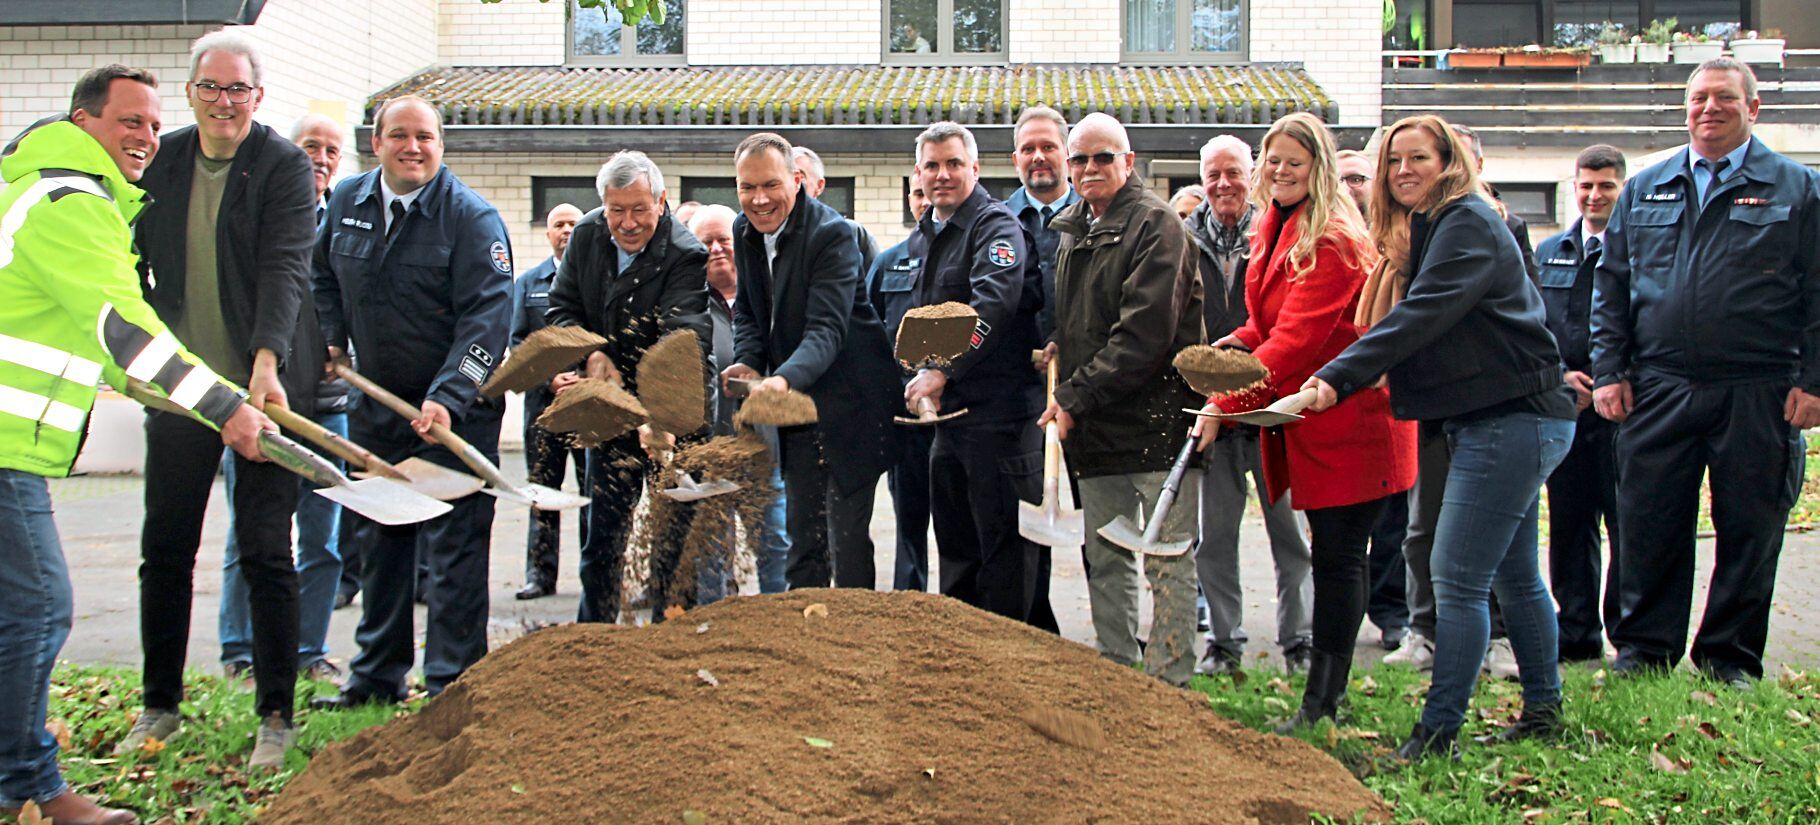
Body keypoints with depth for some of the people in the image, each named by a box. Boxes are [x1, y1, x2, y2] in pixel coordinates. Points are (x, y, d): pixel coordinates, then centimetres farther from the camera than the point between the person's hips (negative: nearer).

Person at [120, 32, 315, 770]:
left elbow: (285, 267, -19)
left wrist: (267, 361, -32)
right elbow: (134, 259, 17)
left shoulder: (284, 165, -8)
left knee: (266, 552, 0)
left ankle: (276, 716, 10)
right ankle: (160, 706, 26)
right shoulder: (160, 163, 7)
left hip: (264, 384, -5)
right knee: (165, 548, 11)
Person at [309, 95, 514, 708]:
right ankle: (376, 675, 28)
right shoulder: (346, 203, 5)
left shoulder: (471, 217, -13)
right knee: (377, 542, 15)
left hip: (454, 411, -6)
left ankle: (450, 685, 5)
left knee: (454, 548, -3)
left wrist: (447, 399, -30)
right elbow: (323, 276, 23)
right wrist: (331, 341, 8)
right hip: (375, 403, 6)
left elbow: (486, 315, -21)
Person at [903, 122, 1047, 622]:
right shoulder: (922, 237, 17)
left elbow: (993, 304, -25)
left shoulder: (996, 225, -10)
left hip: (998, 410, -9)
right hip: (947, 411, 9)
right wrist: (922, 373, 11)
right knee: (954, 542, 16)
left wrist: (943, 372, -27)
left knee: (1003, 545, -3)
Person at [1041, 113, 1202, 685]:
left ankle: (1167, 685, 7)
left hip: (1155, 419, -7)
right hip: (1093, 424, 8)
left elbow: (1145, 332, -17)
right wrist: (1059, 348, 5)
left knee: (1166, 562, -1)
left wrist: (1076, 396, -17)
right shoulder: (1070, 229, 15)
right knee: (1105, 558, 13)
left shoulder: (1155, 223, -9)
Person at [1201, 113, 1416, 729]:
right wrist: (1234, 346, 1)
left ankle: (1321, 700, 1)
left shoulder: (1332, 240, -15)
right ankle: (1330, 687, 21)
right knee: (1331, 554, 13)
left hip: (1347, 420, -9)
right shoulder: (1273, 232, 14)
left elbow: (1298, 338, -21)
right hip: (1305, 421, 9)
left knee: (1337, 556, -4)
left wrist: (1226, 402, -22)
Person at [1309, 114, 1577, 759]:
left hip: (1513, 419, -10)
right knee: (1513, 574, 16)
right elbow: (1413, 323, 18)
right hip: (1500, 419, 10)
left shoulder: (1468, 222, -12)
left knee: (1458, 579, -11)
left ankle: (1438, 732, -7)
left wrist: (1338, 377, -30)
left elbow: (1422, 316, -24)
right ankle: (1543, 709, 27)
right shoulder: (1425, 230, 19)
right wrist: (1342, 375, 4)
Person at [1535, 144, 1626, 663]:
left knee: (1626, 523, -1)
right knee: (1569, 523, 8)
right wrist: (1561, 375, -4)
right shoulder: (1549, 254, 15)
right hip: (1563, 405, 4)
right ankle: (1577, 634, 17)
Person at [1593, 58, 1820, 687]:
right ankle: (1644, 647, 17)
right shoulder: (1644, 190, 12)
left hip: (1758, 397, -1)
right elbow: (1610, 286, 13)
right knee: (1648, 523, 4)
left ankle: (1730, 657, 18)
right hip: (1658, 392, 2)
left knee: (1749, 529, 5)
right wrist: (1608, 371, 4)